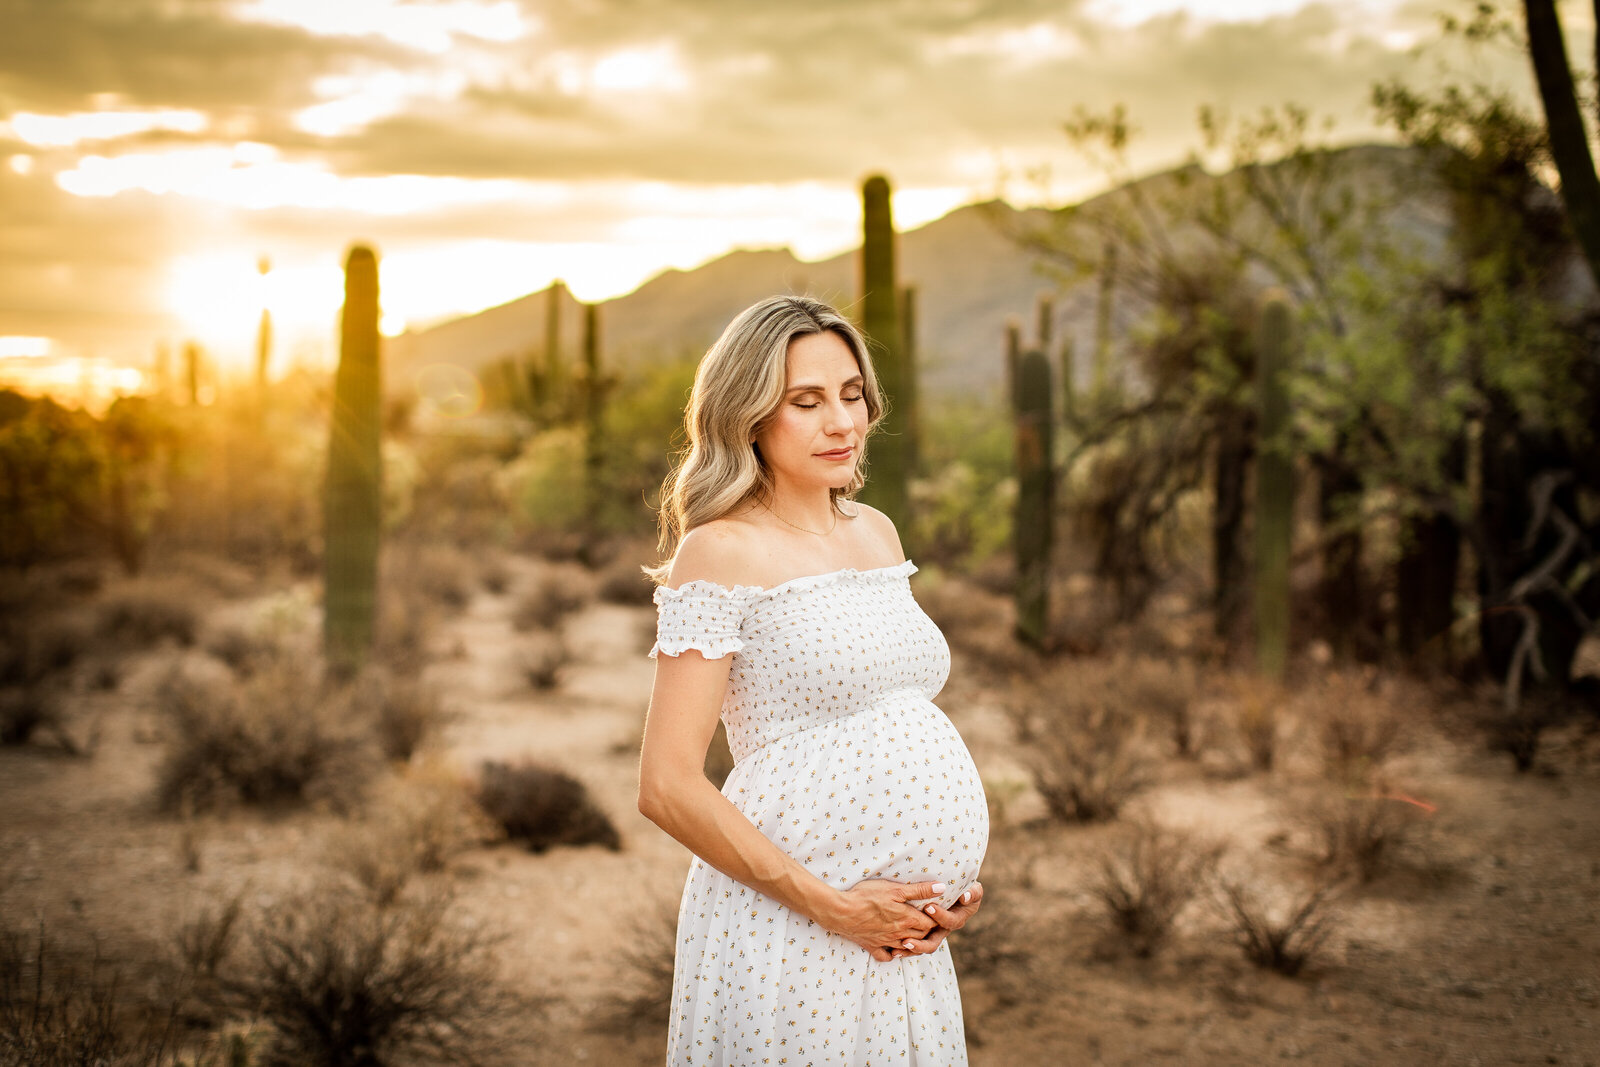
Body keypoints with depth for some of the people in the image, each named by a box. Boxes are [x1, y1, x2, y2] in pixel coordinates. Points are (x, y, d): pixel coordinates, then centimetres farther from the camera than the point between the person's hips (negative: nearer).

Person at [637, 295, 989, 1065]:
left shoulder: (876, 533, 13)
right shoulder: (722, 553, -9)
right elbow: (667, 787, -14)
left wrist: (957, 881, 7)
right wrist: (834, 907, -14)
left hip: (903, 937, 7)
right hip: (786, 936, -6)